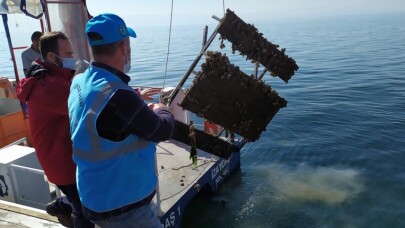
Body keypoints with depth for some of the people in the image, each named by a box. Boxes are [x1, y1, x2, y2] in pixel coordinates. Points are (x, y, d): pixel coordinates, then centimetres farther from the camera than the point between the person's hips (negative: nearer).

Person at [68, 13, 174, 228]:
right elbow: (163, 131, -17)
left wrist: (141, 107, 9)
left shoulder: (79, 83, -4)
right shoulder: (118, 96, -31)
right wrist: (161, 110, 3)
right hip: (122, 206, -8)